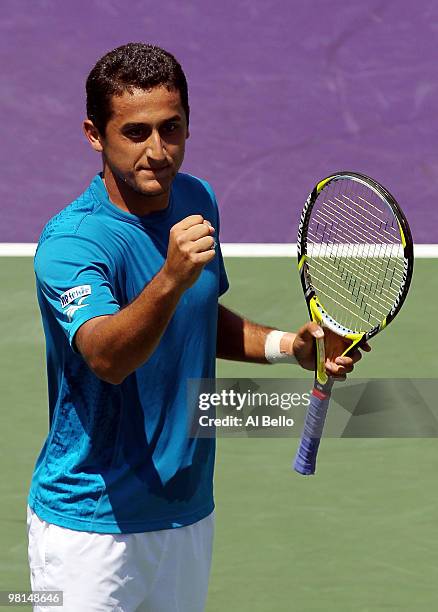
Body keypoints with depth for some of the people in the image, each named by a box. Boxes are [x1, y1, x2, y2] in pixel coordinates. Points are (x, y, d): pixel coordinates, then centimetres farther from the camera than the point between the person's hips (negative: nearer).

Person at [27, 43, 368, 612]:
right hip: (91, 526, -6)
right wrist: (170, 279, -53)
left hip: (189, 512, 7)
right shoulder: (71, 241, -21)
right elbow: (107, 357, -38)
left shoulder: (197, 201, 2)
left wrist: (288, 345, 3)